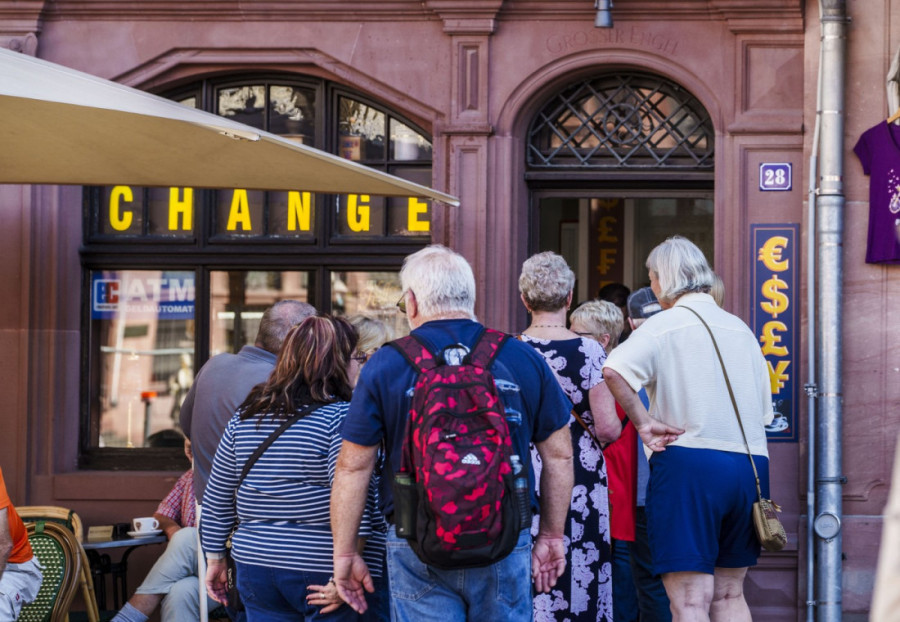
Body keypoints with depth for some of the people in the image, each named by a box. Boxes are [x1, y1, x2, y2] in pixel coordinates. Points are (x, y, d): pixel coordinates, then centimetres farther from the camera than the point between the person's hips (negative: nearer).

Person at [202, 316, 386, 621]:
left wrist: (215, 559, 20)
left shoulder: (245, 417, 8)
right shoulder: (342, 417, -11)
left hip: (255, 568, 6)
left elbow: (217, 501, 13)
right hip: (320, 571, -6)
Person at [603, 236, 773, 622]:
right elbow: (764, 411, 18)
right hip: (750, 464, 6)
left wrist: (644, 423, -13)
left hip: (688, 463, -6)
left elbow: (613, 370, -22)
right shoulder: (741, 329, 15)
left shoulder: (665, 325, -4)